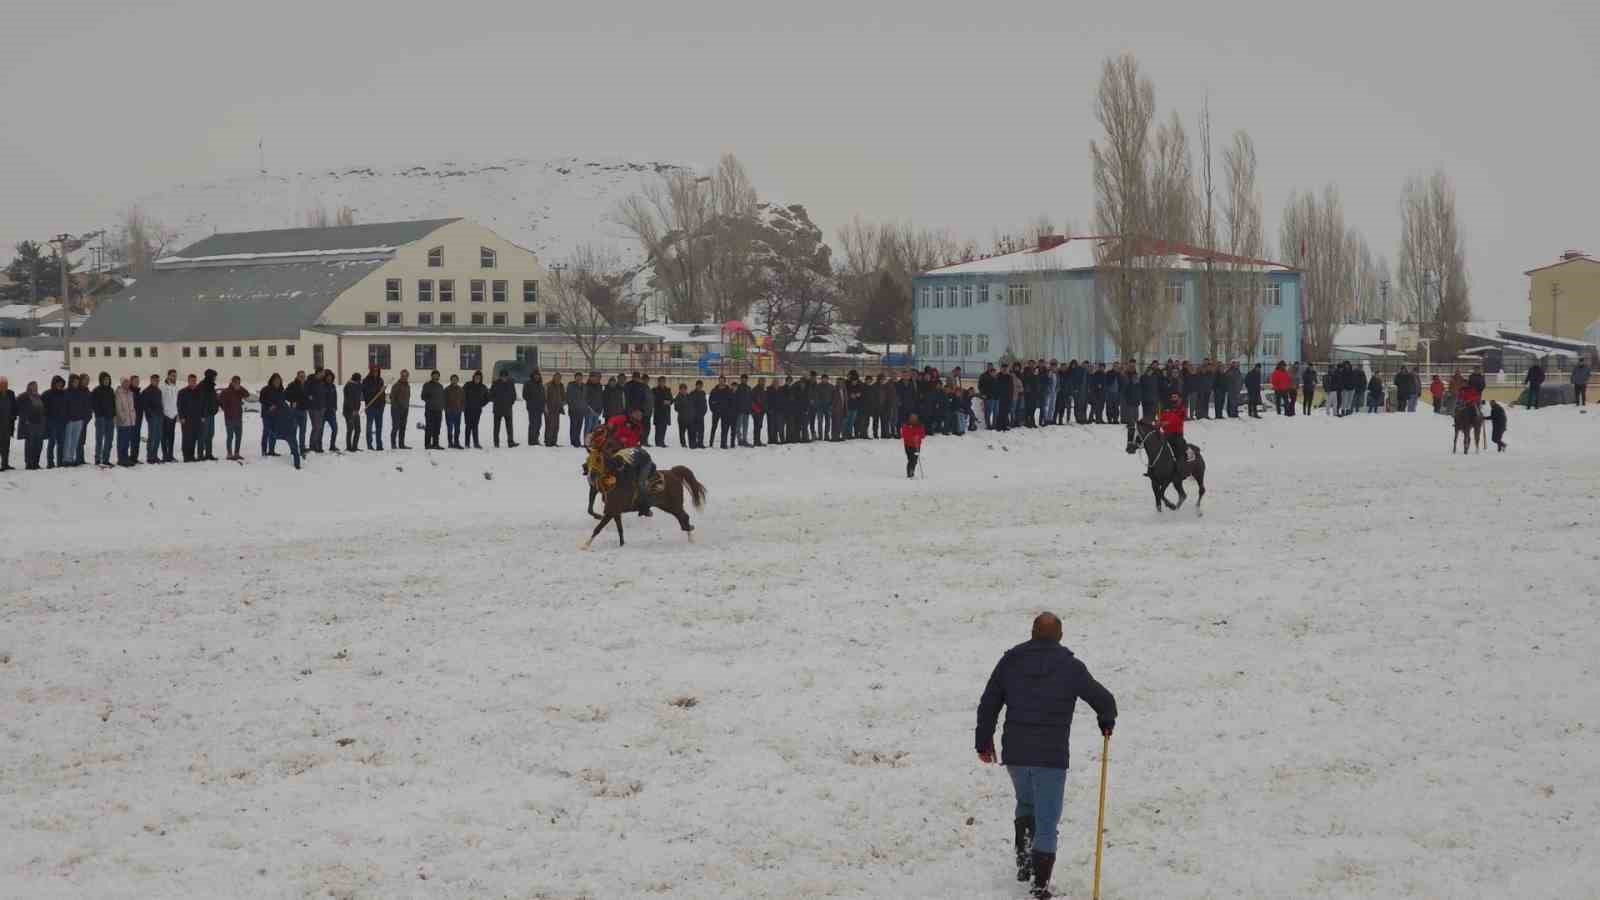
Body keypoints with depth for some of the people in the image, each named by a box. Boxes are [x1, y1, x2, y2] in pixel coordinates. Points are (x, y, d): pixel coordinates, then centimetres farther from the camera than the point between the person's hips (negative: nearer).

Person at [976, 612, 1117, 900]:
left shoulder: (1010, 662, 4)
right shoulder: (1070, 666, -4)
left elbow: (988, 706, 8)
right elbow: (1103, 700, 0)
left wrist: (983, 743, 20)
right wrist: (1106, 723, 22)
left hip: (1014, 755, 3)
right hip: (1052, 757, -3)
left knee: (1025, 803, 30)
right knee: (1047, 824, 4)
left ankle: (1023, 857, 16)